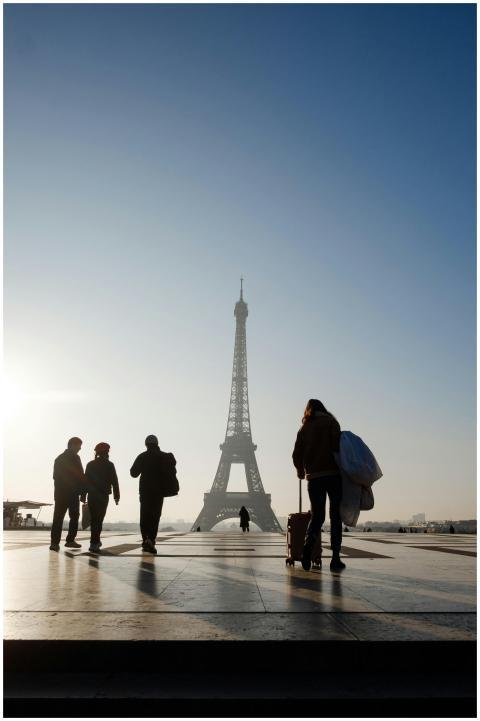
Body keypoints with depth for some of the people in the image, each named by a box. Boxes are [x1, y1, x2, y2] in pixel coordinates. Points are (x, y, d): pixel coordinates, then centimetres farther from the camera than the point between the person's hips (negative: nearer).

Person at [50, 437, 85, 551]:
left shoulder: (59, 458, 15)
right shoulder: (75, 458, -9)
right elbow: (80, 476, -12)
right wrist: (83, 490, -7)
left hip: (60, 493, 6)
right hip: (72, 493, -6)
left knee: (58, 518, 6)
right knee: (74, 517, 1)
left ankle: (55, 542, 7)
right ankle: (70, 540, 0)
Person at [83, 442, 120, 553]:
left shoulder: (90, 465, 5)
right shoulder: (109, 465, -4)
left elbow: (86, 480, 5)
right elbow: (114, 481, -4)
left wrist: (83, 495, 9)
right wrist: (116, 496, 2)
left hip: (92, 495, 3)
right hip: (103, 496, -3)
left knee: (94, 519, 15)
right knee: (99, 519, 0)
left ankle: (95, 541, 23)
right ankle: (95, 543, -6)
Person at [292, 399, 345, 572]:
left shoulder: (304, 428, 10)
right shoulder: (330, 422, 3)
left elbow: (297, 455, 7)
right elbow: (337, 446, -11)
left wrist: (301, 472, 23)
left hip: (314, 477, 3)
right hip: (333, 474, -2)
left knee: (317, 516, 10)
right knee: (336, 516, 7)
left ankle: (307, 548, -14)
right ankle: (335, 559, 5)